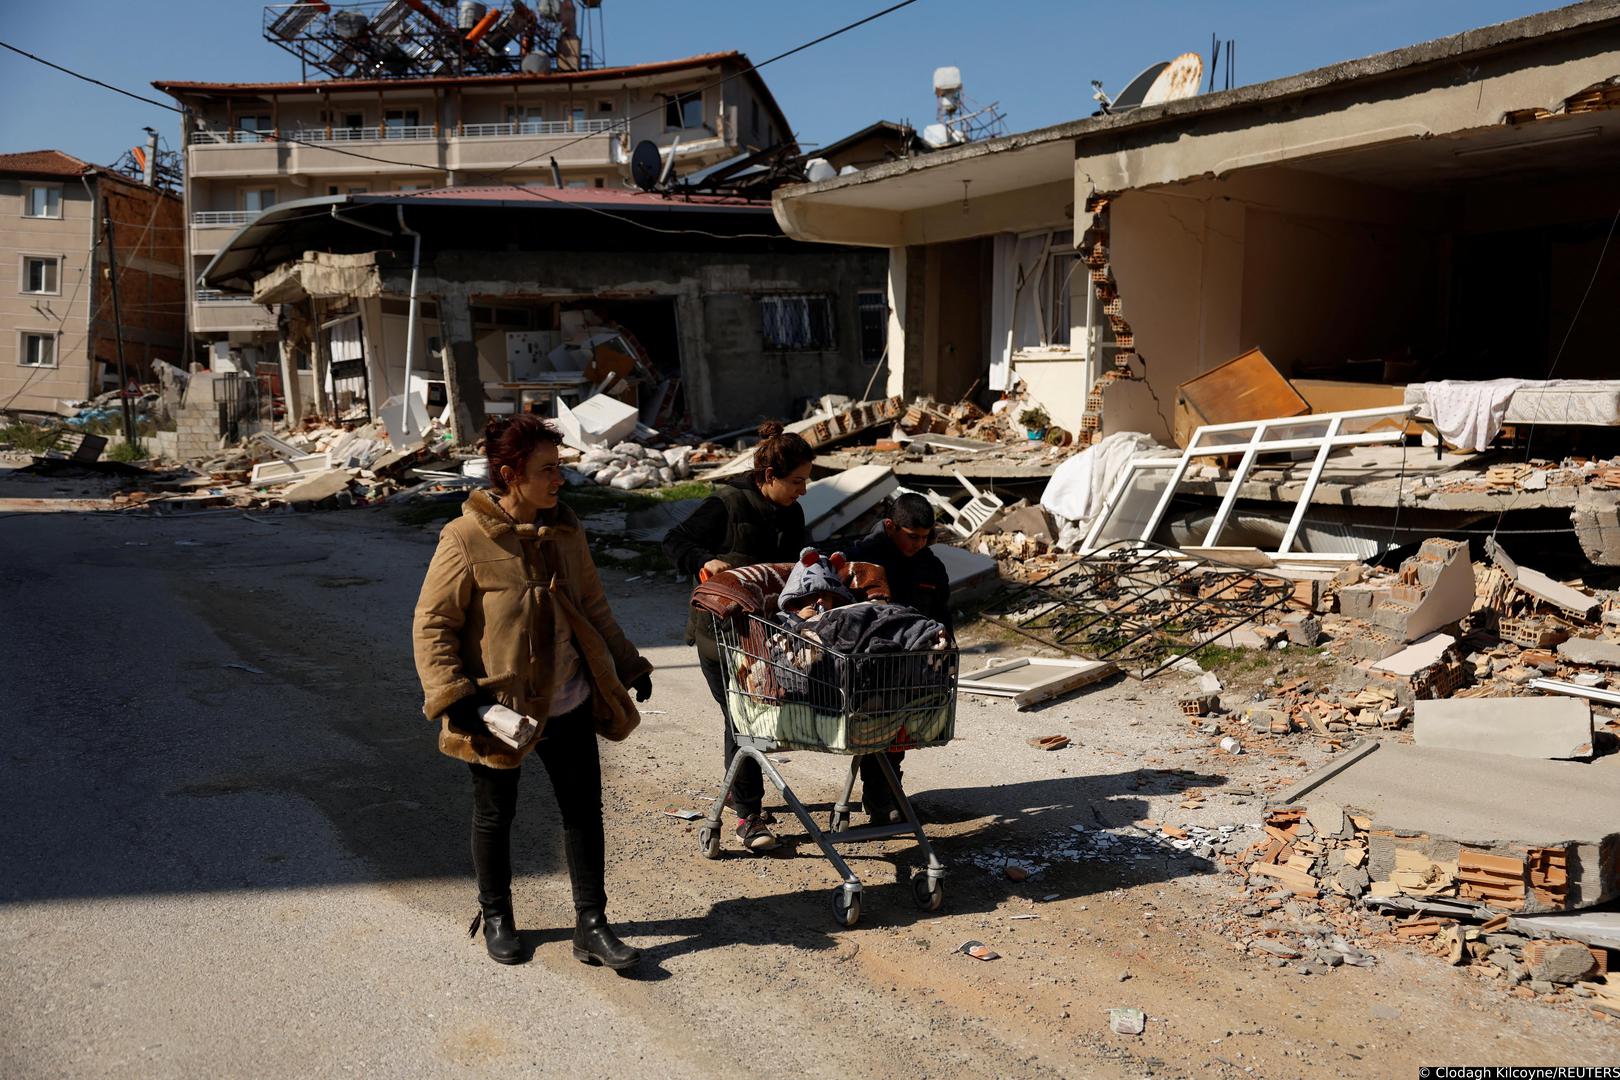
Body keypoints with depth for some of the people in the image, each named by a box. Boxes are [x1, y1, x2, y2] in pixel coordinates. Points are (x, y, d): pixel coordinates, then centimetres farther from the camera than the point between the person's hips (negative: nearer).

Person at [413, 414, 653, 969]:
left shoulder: (565, 531, 3)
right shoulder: (467, 539, -15)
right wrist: (451, 696, -21)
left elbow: (593, 609, 14)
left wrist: (629, 667, 14)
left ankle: (591, 926, 20)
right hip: (498, 708, -5)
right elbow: (431, 625, -13)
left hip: (568, 704, 5)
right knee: (494, 816, 13)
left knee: (584, 810, 7)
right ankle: (496, 917, 35)